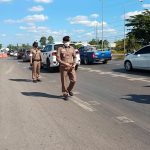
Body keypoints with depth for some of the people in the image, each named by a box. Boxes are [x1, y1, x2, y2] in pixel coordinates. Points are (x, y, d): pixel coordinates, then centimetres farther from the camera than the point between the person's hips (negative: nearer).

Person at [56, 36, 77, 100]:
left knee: (74, 80, -2)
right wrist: (64, 63, -18)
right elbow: (58, 58, -6)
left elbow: (74, 57, 16)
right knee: (64, 81, 1)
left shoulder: (72, 48, 12)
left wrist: (74, 63, -4)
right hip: (63, 67, -3)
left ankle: (69, 90, 26)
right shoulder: (60, 49, 1)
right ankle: (65, 94, 14)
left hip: (71, 67, 3)